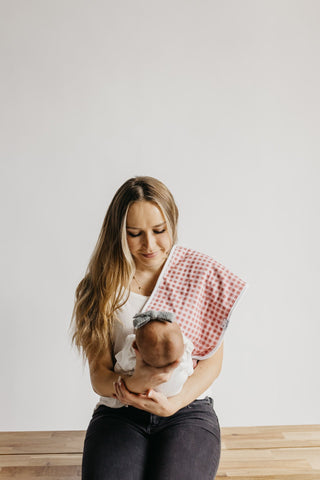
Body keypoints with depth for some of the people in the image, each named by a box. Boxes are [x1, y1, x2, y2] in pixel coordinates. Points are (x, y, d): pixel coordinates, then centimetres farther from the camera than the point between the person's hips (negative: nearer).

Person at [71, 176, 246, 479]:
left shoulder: (201, 273, 2)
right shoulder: (101, 285, 3)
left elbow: (212, 361, 1)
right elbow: (99, 375, 0)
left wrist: (174, 403, -15)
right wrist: (132, 384, -23)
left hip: (188, 411, 0)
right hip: (119, 412, 0)